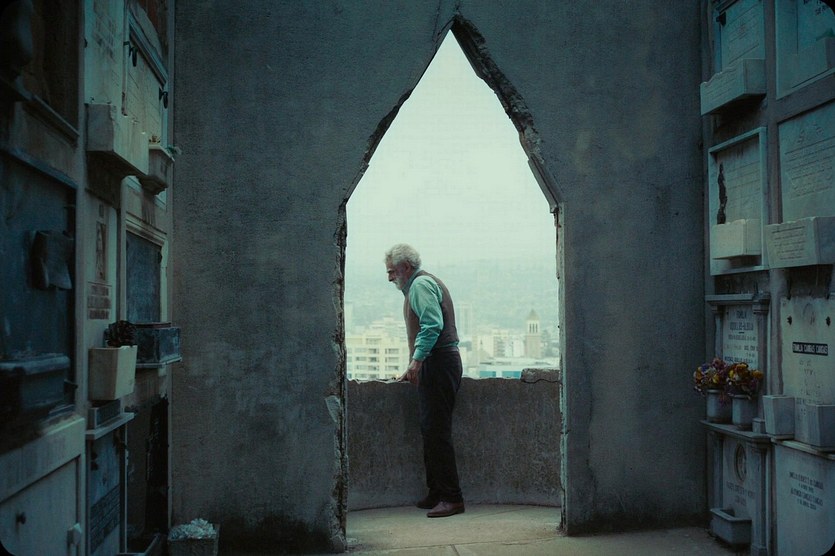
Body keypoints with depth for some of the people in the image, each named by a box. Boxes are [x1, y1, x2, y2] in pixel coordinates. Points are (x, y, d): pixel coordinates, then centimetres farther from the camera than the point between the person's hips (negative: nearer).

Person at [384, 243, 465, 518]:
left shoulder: (421, 285, -7)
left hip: (438, 362, -11)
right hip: (436, 365, 11)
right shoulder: (423, 283, 24)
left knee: (436, 431, -10)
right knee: (431, 431, 11)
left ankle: (451, 498, -8)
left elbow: (433, 325, -21)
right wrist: (413, 369, 29)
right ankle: (437, 495, 17)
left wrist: (416, 360, -25)